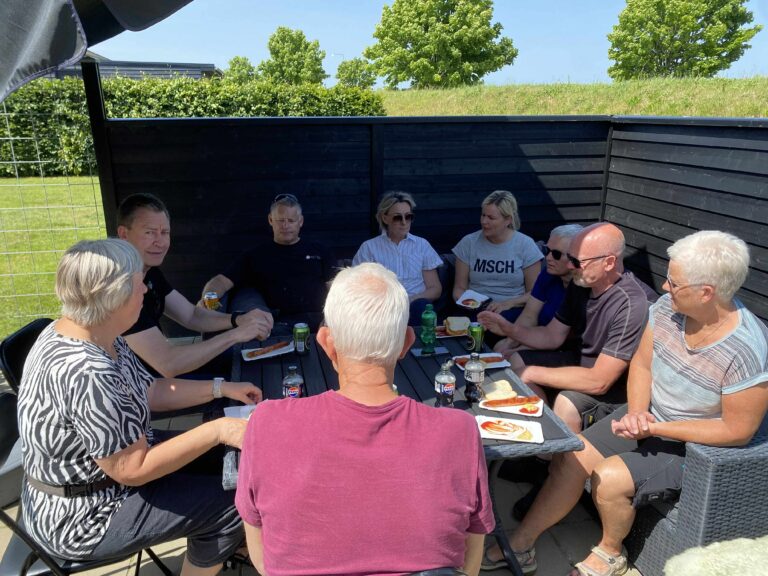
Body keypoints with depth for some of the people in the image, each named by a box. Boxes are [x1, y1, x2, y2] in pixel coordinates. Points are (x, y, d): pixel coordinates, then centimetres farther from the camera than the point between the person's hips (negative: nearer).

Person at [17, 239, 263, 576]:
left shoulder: (93, 334, -5)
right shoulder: (87, 373, -35)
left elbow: (149, 391, 6)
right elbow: (133, 470, -28)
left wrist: (220, 389, 1)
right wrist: (217, 430, -25)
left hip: (98, 469, 9)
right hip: (81, 518, -9)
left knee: (220, 460, 14)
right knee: (231, 504, -8)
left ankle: (233, 546, 35)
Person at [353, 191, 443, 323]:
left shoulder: (422, 245, 16)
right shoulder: (369, 247, 11)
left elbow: (435, 289, 12)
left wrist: (412, 299, -9)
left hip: (416, 304, 2)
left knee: (421, 305, -35)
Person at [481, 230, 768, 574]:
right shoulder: (667, 307, -11)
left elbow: (738, 430, -20)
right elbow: (641, 364, 1)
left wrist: (656, 428, -22)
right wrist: (637, 412, -16)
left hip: (694, 446, -6)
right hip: (648, 416, 6)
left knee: (609, 478, -22)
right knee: (570, 459, -5)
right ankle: (520, 543, 10)